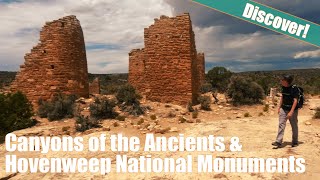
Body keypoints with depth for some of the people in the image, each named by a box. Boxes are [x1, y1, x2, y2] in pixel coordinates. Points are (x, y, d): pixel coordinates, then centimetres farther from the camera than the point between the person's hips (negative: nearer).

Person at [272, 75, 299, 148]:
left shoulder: (294, 89, -17)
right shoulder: (284, 87, 2)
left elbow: (295, 101, -21)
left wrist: (291, 112, -27)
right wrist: (279, 107, 14)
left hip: (292, 110, -5)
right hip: (283, 109, 5)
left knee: (294, 126, 10)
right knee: (281, 124, -4)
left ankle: (295, 142, 26)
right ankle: (278, 142, -6)